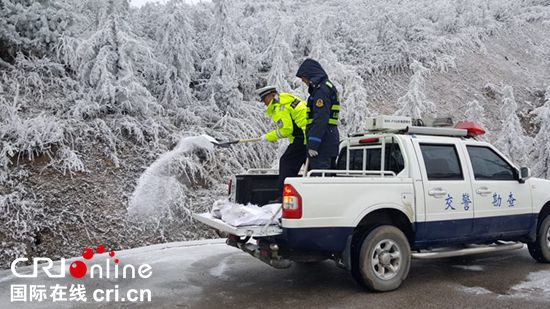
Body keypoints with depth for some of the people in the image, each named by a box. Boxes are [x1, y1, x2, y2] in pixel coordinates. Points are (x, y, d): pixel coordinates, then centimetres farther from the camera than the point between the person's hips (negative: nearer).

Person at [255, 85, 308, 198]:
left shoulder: (280, 108, -11)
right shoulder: (285, 99, 20)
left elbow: (286, 129, -16)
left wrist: (268, 136, -4)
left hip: (302, 137, -10)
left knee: (286, 162, -5)